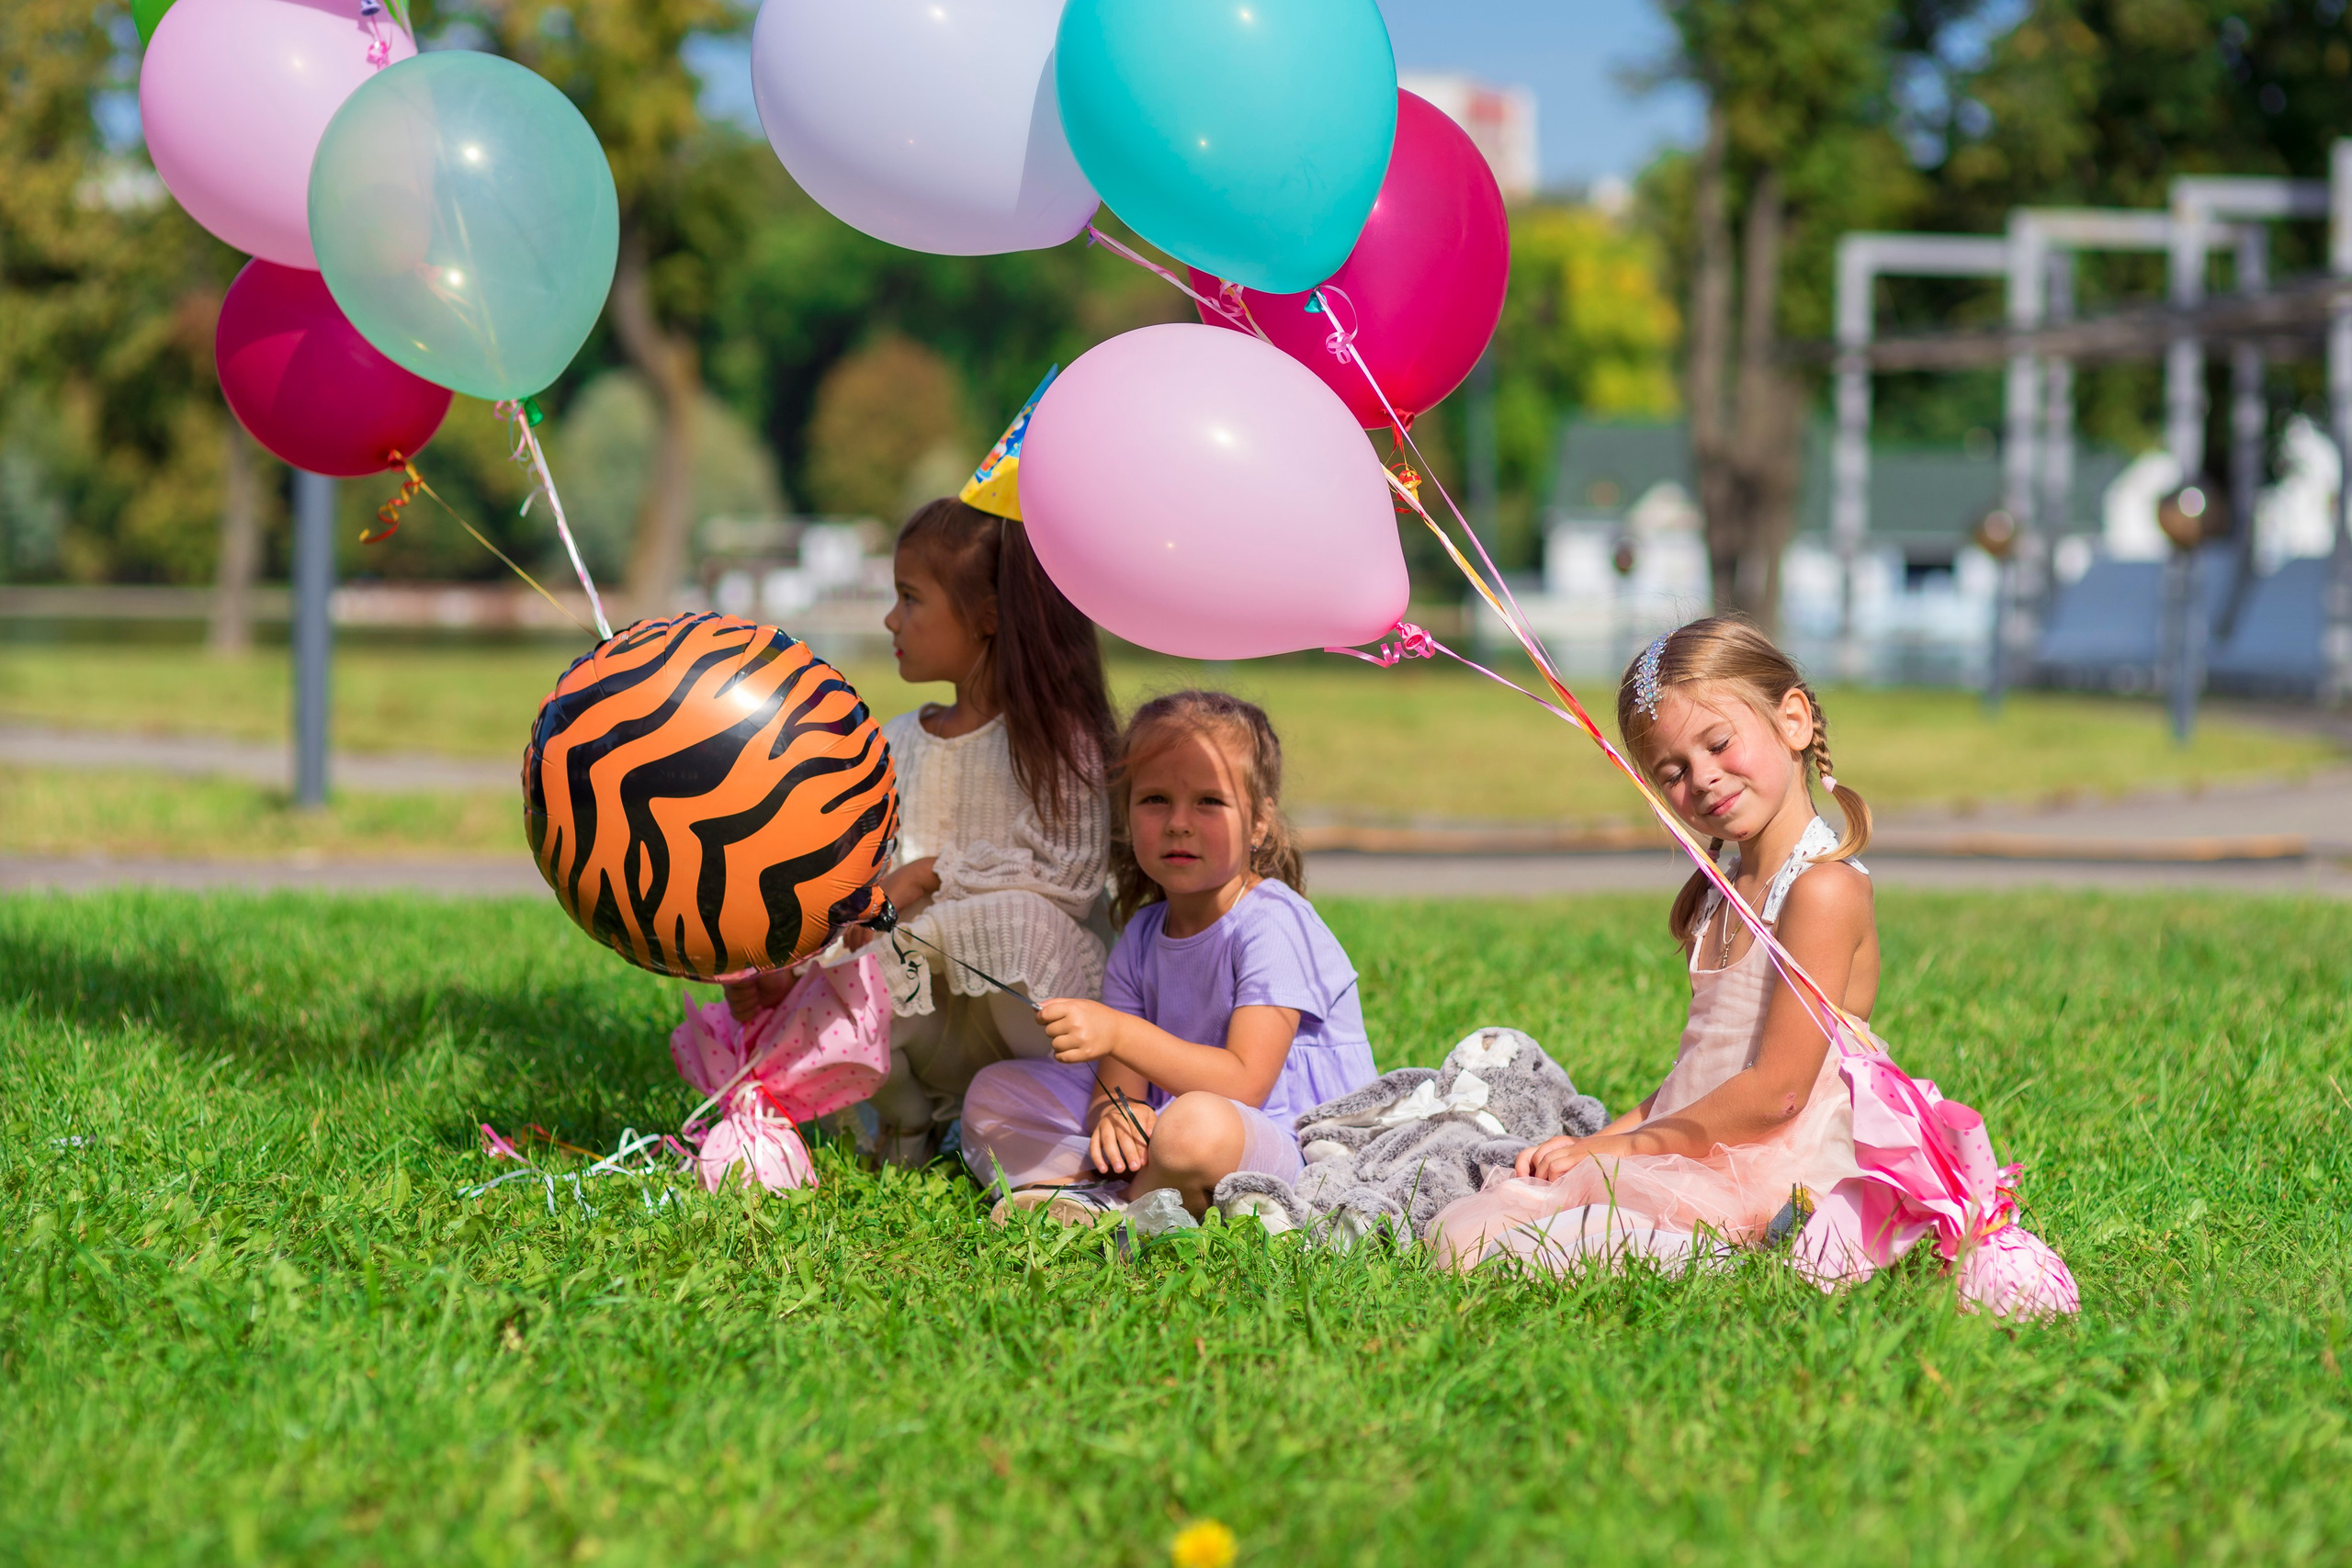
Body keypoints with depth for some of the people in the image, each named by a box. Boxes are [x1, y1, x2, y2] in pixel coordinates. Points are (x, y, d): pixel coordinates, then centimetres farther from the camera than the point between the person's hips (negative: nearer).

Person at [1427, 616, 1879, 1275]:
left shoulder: (1825, 889, -12)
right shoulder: (1719, 900, 19)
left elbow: (1776, 1091, -16)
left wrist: (1627, 1145, -8)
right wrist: (1600, 1141, 6)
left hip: (1768, 1182, -9)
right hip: (1693, 1161, 9)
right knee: (1457, 1228, -7)